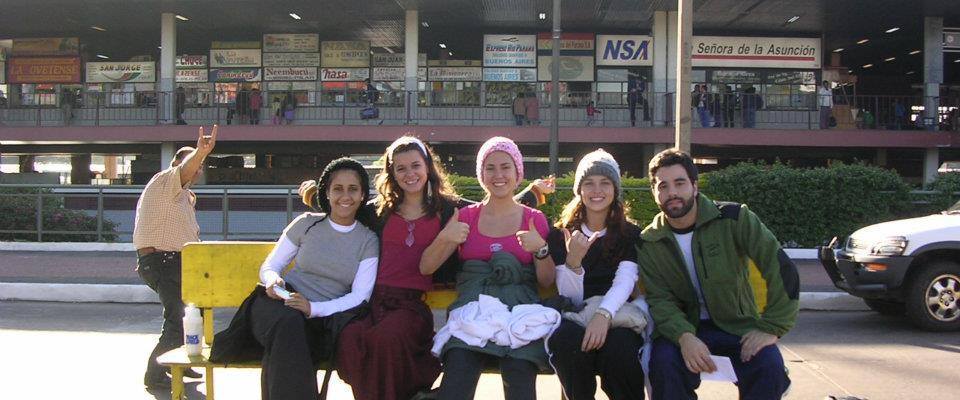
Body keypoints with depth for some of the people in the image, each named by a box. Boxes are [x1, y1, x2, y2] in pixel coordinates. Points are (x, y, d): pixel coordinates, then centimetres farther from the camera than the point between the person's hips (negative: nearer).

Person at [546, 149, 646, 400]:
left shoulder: (630, 235, 8)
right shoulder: (560, 235, 7)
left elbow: (625, 281, -12)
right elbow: (570, 298, -2)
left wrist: (604, 314, -33)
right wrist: (573, 262, -23)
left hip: (617, 317, 0)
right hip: (574, 321, 0)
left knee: (618, 347, -33)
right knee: (568, 339, -34)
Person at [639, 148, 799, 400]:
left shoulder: (734, 219, -10)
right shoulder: (649, 243, -3)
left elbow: (781, 269, -11)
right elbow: (659, 299, -10)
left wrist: (771, 328, -15)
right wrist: (684, 337, -30)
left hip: (739, 324, 0)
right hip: (684, 328, 1)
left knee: (770, 367, -29)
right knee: (663, 360, -31)